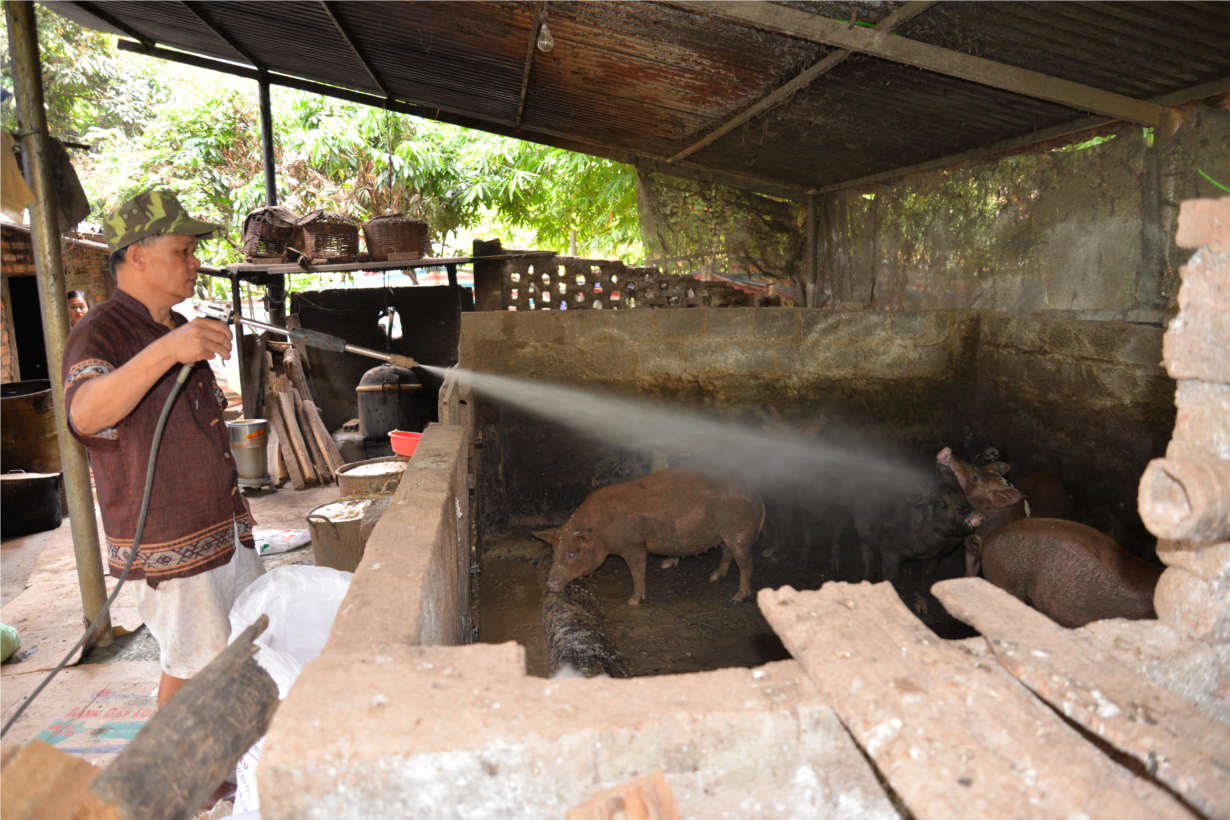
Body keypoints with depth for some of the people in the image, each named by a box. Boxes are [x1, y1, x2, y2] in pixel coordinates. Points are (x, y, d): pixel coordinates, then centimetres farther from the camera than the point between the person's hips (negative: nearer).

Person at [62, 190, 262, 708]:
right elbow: (85, 416, -37)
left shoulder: (179, 330, 14)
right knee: (191, 666, 2)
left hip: (227, 528, 9)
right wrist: (166, 350, -51)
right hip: (170, 545, -8)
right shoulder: (99, 333, -14)